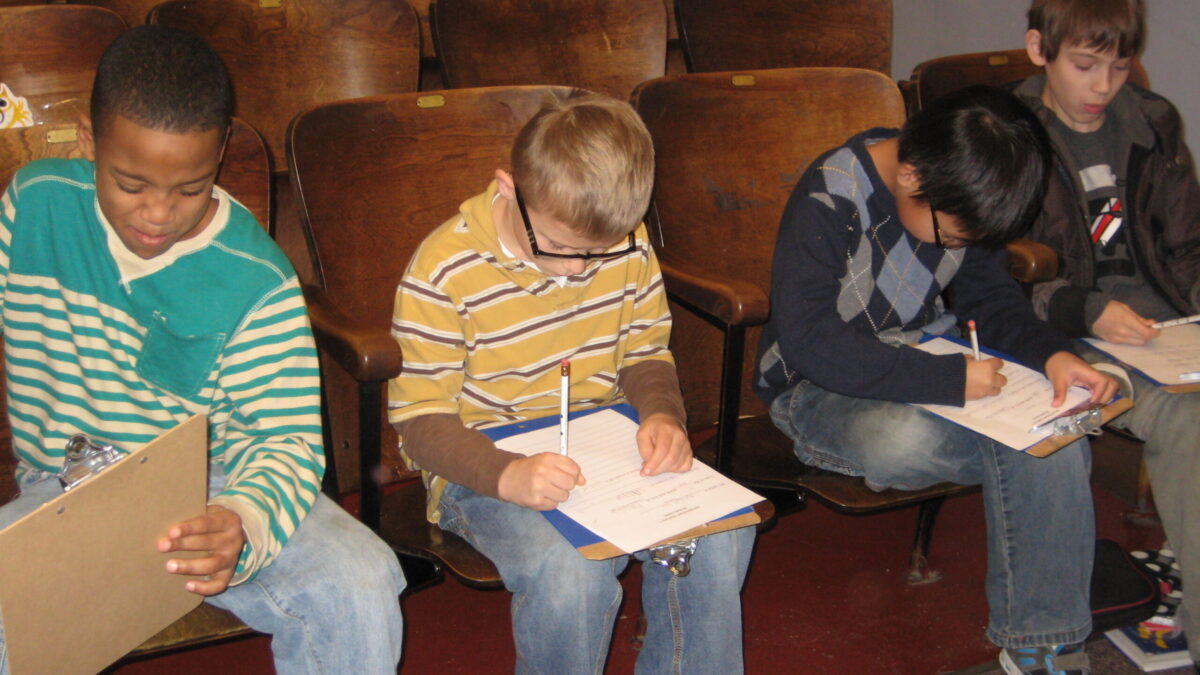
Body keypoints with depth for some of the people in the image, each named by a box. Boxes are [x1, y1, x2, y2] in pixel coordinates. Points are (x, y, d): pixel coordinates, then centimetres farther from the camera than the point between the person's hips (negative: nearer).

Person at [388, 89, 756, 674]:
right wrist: (506, 475, -32)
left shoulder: (626, 243, -3)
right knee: (571, 569, -31)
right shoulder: (444, 272, -17)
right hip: (483, 462, -4)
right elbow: (420, 420, -14)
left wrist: (662, 414, -12)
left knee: (719, 536, -19)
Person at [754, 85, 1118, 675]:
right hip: (819, 386, -5)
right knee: (903, 440, -38)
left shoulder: (957, 196, -2)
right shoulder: (828, 201, -23)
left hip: (928, 358, 6)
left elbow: (987, 291, 10)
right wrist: (948, 380, -35)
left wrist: (1049, 353, -11)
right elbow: (808, 342, -31)